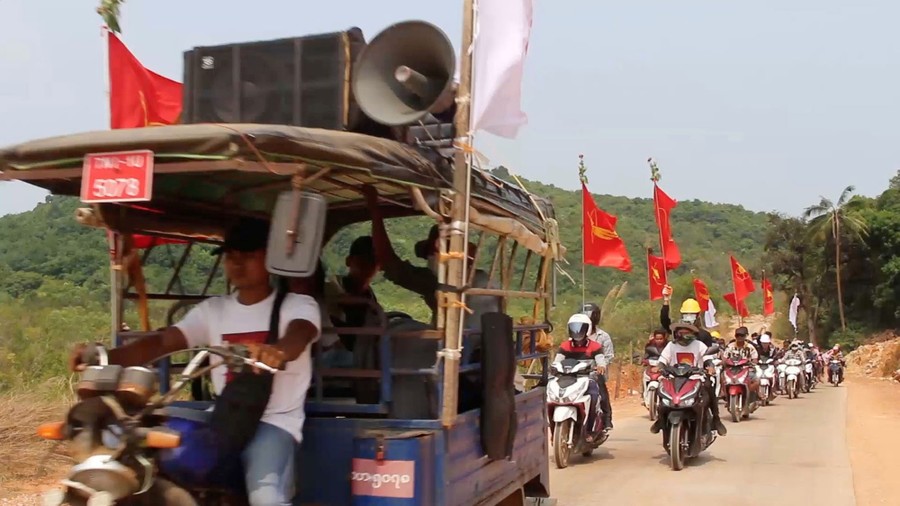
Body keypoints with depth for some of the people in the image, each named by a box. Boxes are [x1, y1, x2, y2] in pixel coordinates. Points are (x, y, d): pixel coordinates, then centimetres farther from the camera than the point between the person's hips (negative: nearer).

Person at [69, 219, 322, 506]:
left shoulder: (298, 305, -2)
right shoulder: (212, 310, 11)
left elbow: (298, 335, -25)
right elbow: (162, 342, -1)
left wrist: (278, 352, -51)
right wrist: (105, 357, -21)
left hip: (275, 421, -5)